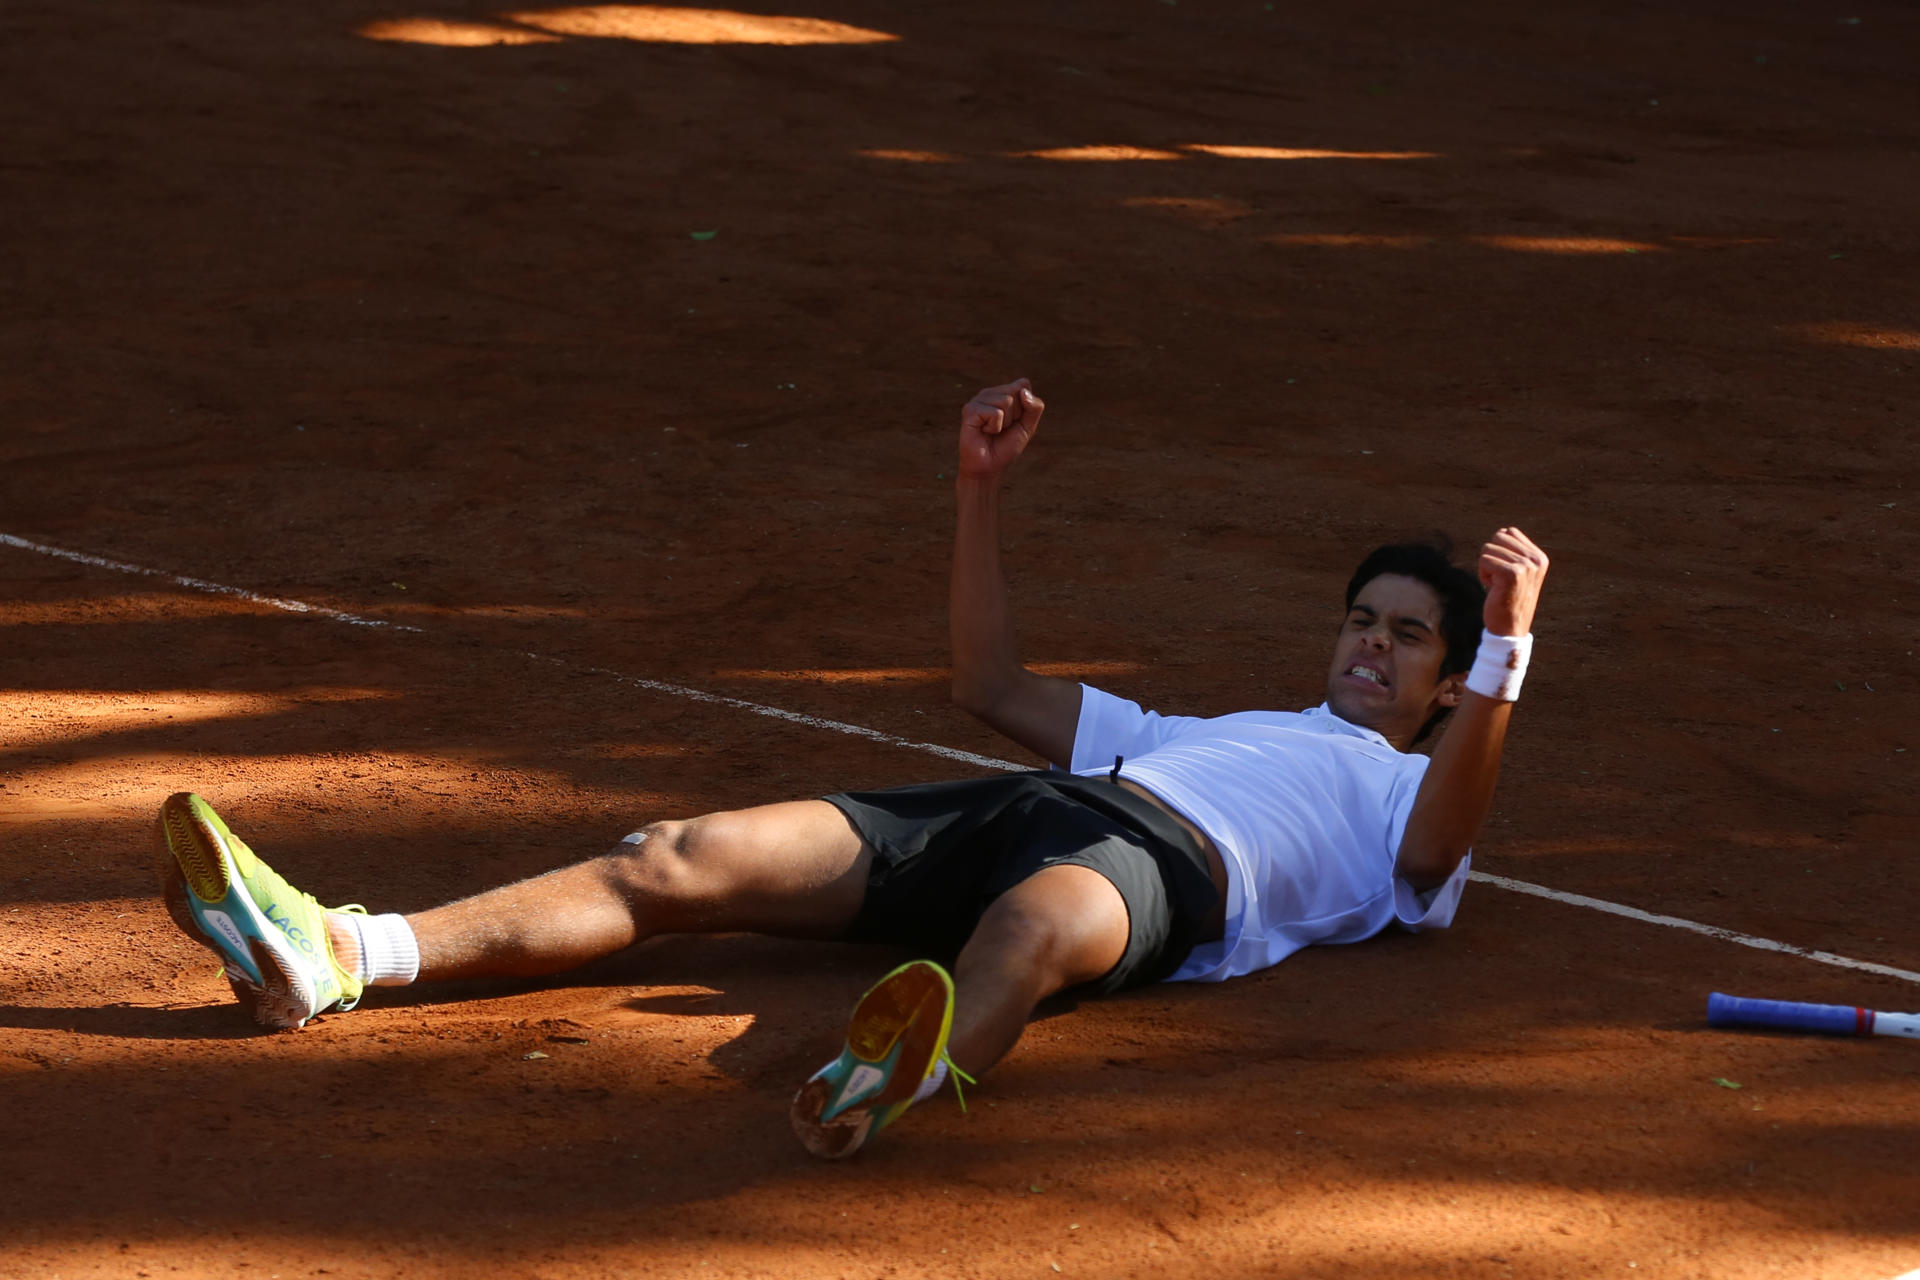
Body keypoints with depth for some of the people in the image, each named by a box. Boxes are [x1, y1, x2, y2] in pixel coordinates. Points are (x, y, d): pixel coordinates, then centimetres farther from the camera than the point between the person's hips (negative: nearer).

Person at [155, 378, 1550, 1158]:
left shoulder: (1401, 801, 24)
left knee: (1034, 920, -46)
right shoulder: (1205, 727, 44)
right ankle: (334, 957, -27)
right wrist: (984, 488, 37)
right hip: (1017, 816, 6)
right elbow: (996, 685, 45)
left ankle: (909, 1071, -80)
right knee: (681, 861, -13)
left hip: (1165, 866, -6)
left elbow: (1440, 843, -3)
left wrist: (1504, 649, -17)